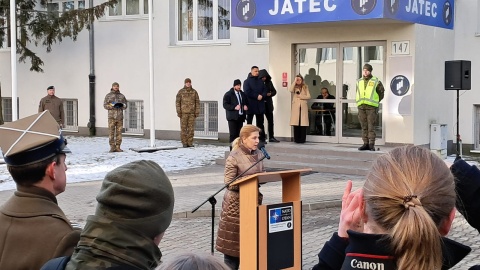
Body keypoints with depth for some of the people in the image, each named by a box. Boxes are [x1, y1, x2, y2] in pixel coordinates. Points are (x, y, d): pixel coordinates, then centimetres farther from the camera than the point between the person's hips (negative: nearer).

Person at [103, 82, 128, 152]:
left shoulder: (122, 96, 14)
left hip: (120, 117, 2)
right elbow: (105, 105, 1)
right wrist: (112, 105, -15)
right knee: (111, 132, -5)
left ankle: (118, 147, 4)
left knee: (119, 132, 1)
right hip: (112, 116, -2)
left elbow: (125, 106, 14)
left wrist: (122, 105, -9)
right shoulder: (108, 95, 7)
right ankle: (112, 147, -3)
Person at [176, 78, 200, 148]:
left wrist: (197, 112, -5)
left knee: (191, 128, 0)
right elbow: (177, 102, -3)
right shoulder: (180, 91, -2)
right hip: (183, 112, -2)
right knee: (183, 128, -1)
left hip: (192, 113, 2)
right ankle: (184, 143, 5)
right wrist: (178, 112, -10)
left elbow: (197, 102, 3)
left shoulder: (194, 92, 3)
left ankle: (190, 143, 6)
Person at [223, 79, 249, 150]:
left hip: (241, 117, 6)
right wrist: (234, 107, -19)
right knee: (233, 134, -9)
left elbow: (246, 102, 29)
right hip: (233, 117, -6)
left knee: (238, 133, 6)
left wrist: (246, 106, 5)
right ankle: (232, 149, -7)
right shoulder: (228, 94, -2)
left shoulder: (243, 94, 17)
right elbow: (225, 105, -10)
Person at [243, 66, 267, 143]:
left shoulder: (261, 81, 14)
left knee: (260, 123, 8)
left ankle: (262, 138, 10)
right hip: (251, 105, -4)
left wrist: (262, 96, -13)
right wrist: (257, 96, -14)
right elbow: (247, 92, -12)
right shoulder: (247, 81, -1)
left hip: (260, 105, 4)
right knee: (249, 122, 2)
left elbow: (265, 90, 7)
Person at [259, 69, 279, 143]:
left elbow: (274, 91, 12)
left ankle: (271, 137, 11)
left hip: (268, 104, 4)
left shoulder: (269, 82, 7)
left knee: (270, 120, 4)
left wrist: (270, 94, -6)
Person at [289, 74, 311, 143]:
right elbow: (291, 90, -12)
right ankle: (296, 139, 1)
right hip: (296, 107, -1)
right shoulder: (295, 87, 11)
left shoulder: (305, 87, 13)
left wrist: (300, 96, -6)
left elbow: (308, 96, 5)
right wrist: (295, 81, -7)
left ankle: (302, 139, -1)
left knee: (303, 123, -5)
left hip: (303, 107, 1)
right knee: (296, 123, -5)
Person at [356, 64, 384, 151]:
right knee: (364, 127, 5)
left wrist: (375, 101, 9)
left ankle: (371, 145, -5)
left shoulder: (376, 81, 1)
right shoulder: (359, 82, 13)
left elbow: (381, 93, 9)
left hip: (371, 107, -4)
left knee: (371, 126, -7)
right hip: (361, 107, 4)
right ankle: (366, 144, 8)